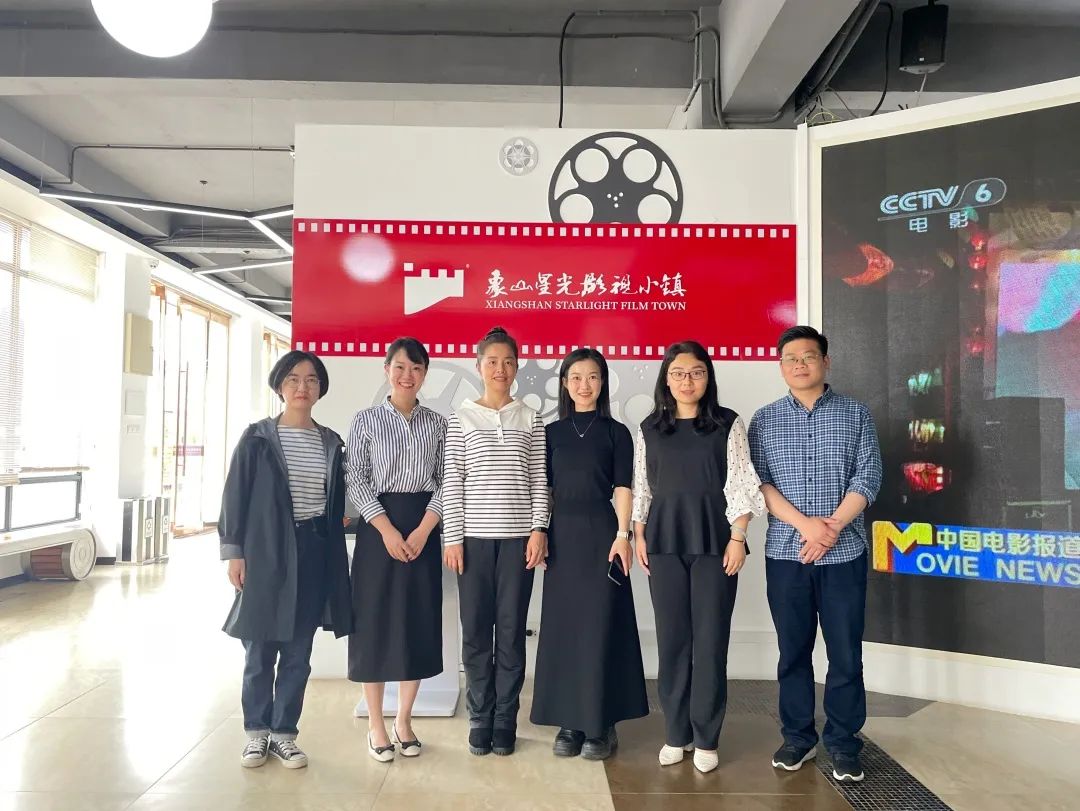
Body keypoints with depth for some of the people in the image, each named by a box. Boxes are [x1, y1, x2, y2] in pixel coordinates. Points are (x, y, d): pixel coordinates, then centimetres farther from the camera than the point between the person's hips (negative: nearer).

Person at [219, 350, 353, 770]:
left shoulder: (331, 442, 8)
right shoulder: (257, 438, -1)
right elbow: (235, 495, -2)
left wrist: (336, 555, 9)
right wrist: (233, 552, -7)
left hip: (314, 552, 3)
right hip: (266, 552, -2)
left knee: (298, 652, 9)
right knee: (260, 649, 6)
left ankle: (284, 732, 23)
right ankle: (257, 732, 23)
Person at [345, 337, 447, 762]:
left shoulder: (437, 424, 6)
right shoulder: (366, 420, 0)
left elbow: (446, 482, 3)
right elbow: (356, 480, -5)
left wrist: (423, 530, -10)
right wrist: (387, 529, -14)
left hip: (424, 530, 2)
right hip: (378, 528, -2)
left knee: (419, 622, 7)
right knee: (375, 622, 2)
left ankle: (404, 719, 22)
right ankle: (375, 724, 16)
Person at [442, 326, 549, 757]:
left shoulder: (530, 420, 7)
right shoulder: (461, 419, 4)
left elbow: (539, 480, 5)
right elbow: (451, 482, 1)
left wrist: (539, 529, -5)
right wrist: (452, 537, -4)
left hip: (518, 537, 1)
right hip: (474, 536, 0)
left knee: (512, 630, 5)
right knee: (475, 630, 5)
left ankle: (505, 721, 17)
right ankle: (480, 720, 18)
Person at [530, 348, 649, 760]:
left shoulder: (616, 432, 3)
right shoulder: (552, 432, 9)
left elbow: (623, 488, -2)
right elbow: (545, 488, 8)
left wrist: (622, 535, -11)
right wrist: (540, 533, 1)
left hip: (600, 532, -3)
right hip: (562, 535, 3)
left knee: (600, 626, 0)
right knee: (562, 625, 6)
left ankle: (601, 724, 11)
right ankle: (570, 722, 17)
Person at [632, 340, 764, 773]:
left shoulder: (727, 423, 1)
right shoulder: (650, 428, 8)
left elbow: (741, 485, -3)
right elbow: (641, 487, 10)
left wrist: (737, 538, -8)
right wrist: (639, 535, 5)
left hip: (714, 540, -2)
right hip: (664, 542, 2)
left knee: (711, 640, 2)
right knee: (672, 638, 7)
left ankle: (706, 739, 15)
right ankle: (677, 733, 20)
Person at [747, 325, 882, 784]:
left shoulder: (855, 414, 5)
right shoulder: (764, 420, 6)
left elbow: (868, 477, -2)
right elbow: (759, 482, -3)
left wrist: (833, 526, -14)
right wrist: (805, 525, -15)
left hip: (844, 553, -1)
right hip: (785, 553, 1)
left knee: (845, 653, 5)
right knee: (793, 651, 9)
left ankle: (843, 744, 19)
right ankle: (798, 737, 23)